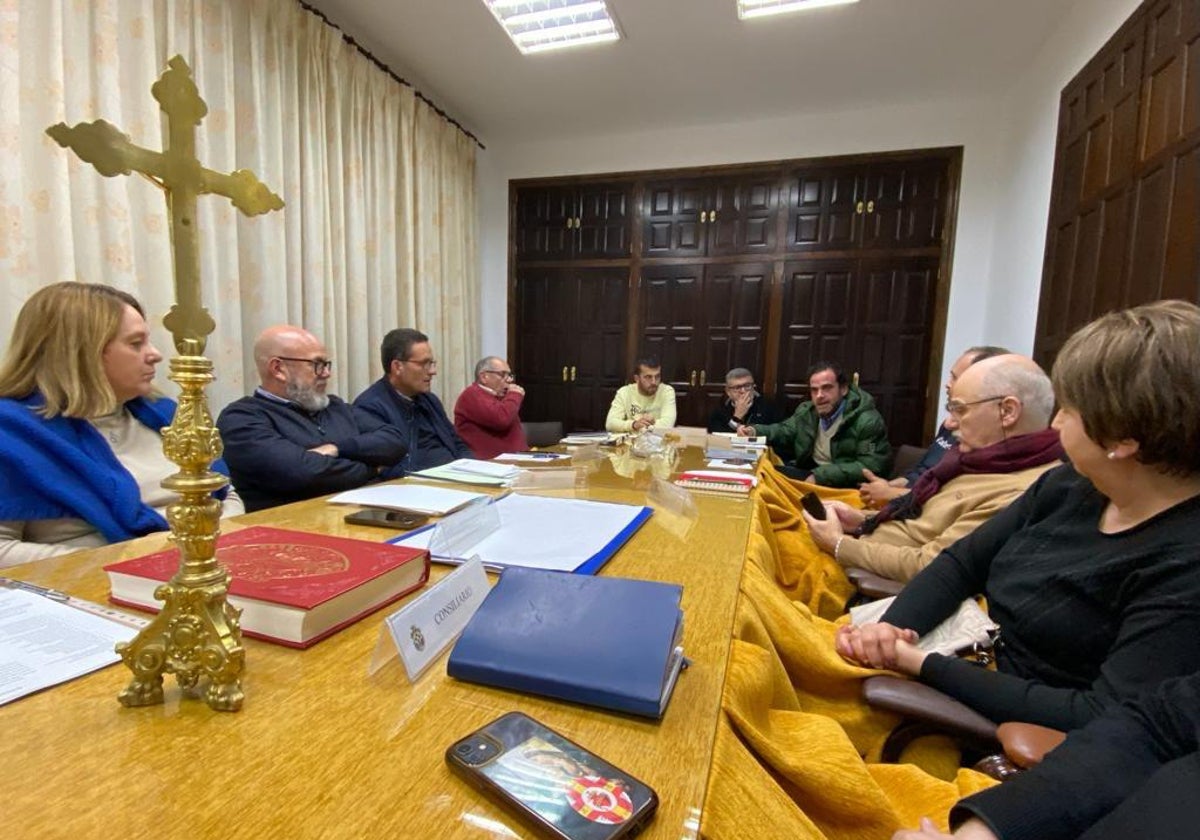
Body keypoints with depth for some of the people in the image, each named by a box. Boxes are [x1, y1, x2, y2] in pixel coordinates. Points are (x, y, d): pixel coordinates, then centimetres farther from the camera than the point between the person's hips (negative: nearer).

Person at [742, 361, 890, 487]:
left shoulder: (868, 421, -15)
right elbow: (785, 430, 21)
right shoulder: (807, 410, 5)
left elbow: (870, 466, -21)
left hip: (843, 483, -7)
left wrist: (821, 476, -28)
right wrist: (754, 431, 1)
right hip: (807, 471, 7)